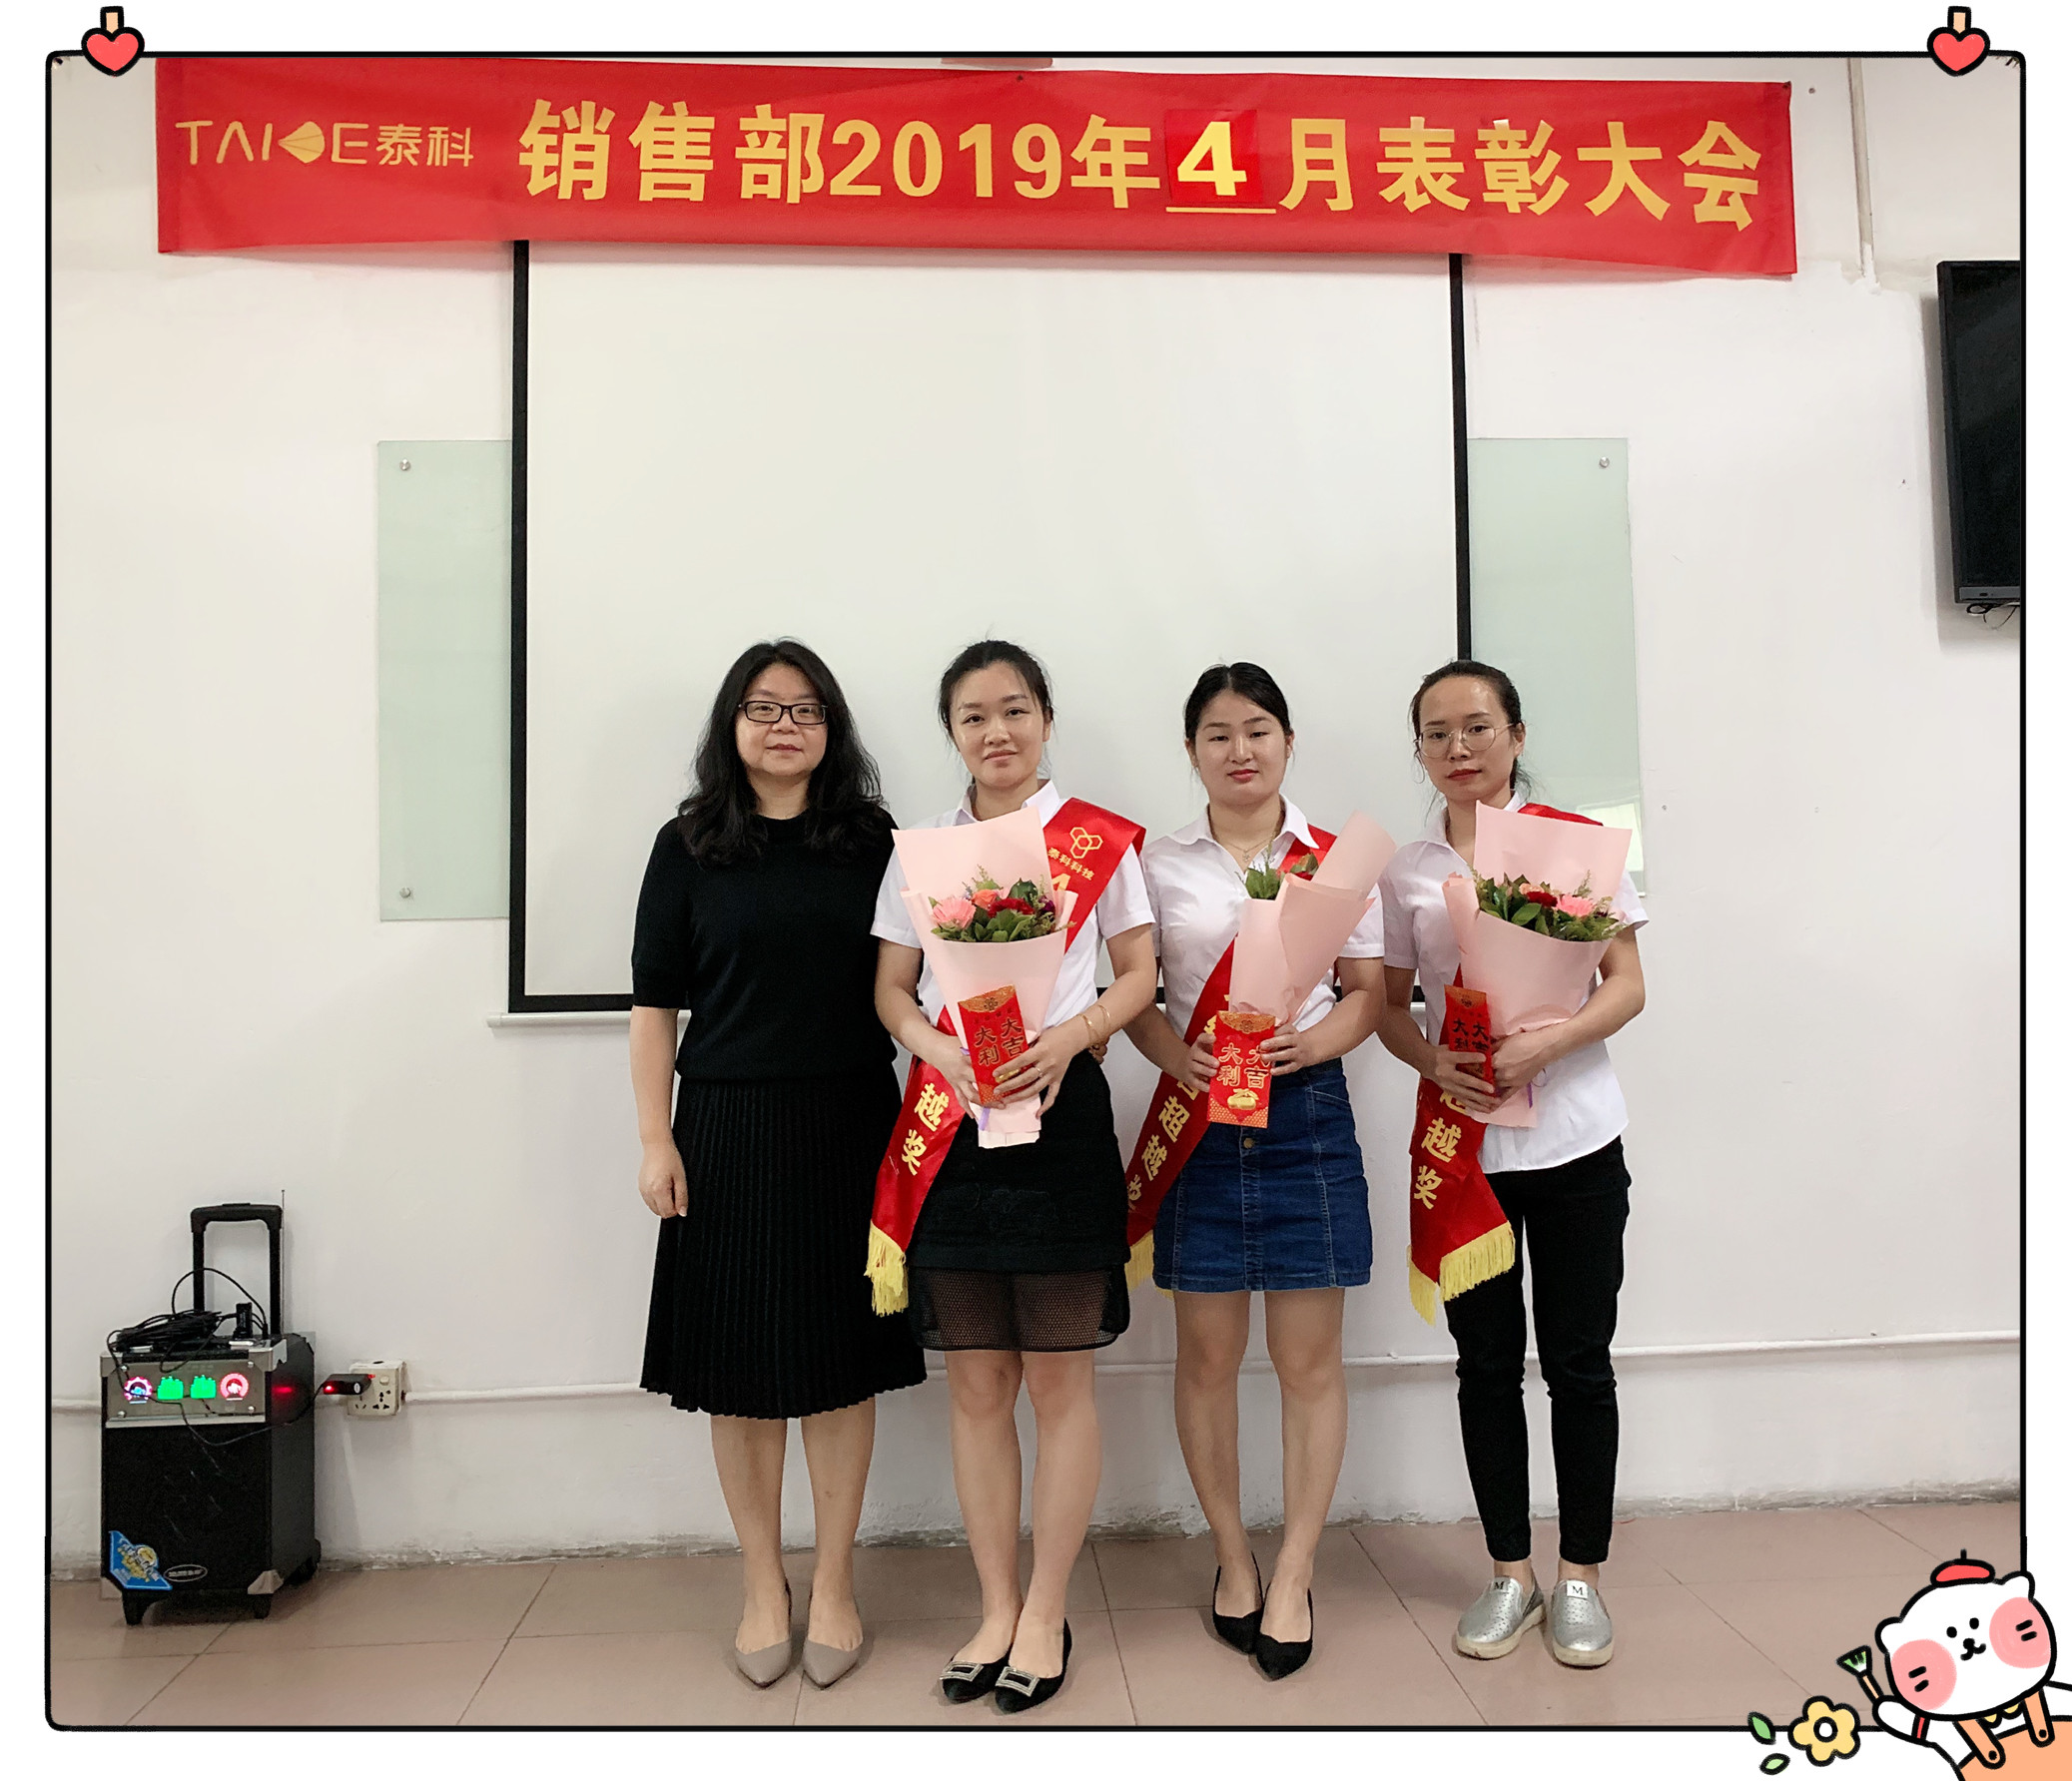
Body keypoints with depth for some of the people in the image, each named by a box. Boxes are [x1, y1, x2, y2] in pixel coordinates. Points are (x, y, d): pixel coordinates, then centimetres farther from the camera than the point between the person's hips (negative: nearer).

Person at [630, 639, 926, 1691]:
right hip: (729, 1129, 0)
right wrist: (655, 1138, -3)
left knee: (841, 1361, 7)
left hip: (850, 1128, 0)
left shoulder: (875, 842, 4)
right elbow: (655, 1001, 3)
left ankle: (832, 1586, 25)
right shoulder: (688, 847, 3)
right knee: (740, 1365, 8)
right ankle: (762, 1584, 27)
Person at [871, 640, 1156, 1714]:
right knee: (976, 1383, 10)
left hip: (1060, 1110, -2)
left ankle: (1046, 1615, 21)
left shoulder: (1099, 838, 3)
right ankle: (996, 1607, 25)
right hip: (949, 1119, 3)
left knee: (1059, 1380, 5)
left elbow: (1138, 973, 2)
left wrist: (1067, 1037, -16)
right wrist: (936, 1047, -12)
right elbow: (892, 987, 9)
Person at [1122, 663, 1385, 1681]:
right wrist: (1175, 1056, -14)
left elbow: (1370, 991, 5)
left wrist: (1313, 1043, -14)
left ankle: (1293, 1576, 18)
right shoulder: (1157, 863, 6)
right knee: (1206, 1352, 8)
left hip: (1307, 1109, 0)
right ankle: (1233, 1557, 26)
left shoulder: (1334, 860, 6)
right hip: (1198, 1114, 1)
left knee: (1308, 1357, 4)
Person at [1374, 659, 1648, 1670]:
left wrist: (1545, 1044, -21)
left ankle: (1580, 1574, 22)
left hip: (1573, 1138, -2)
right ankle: (1510, 1573, 25)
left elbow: (1627, 987, -3)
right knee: (1487, 1358, 10)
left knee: (1577, 1360, 6)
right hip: (1461, 1141, 2)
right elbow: (1391, 1006, 8)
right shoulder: (1406, 870, 6)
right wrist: (1434, 1064, -13)